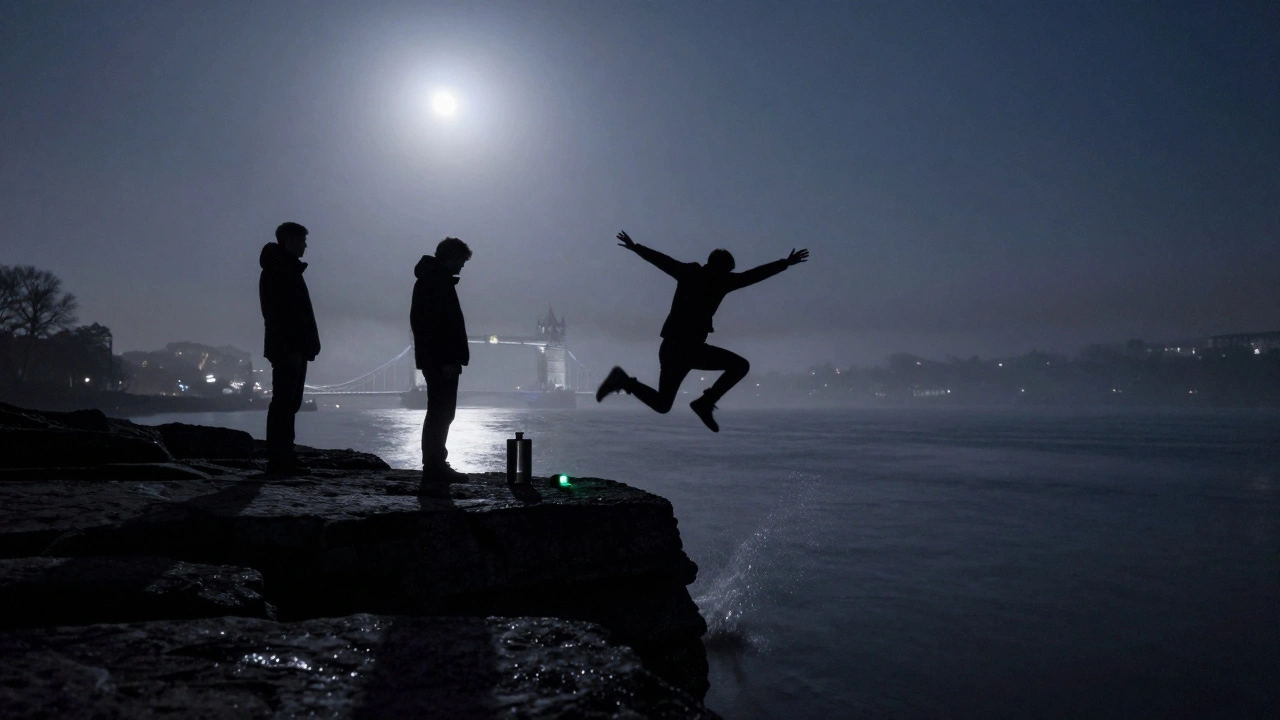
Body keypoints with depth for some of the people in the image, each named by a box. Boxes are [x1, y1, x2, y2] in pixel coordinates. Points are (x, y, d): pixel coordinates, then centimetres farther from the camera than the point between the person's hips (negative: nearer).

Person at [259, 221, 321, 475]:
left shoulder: (288, 269, 22)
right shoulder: (277, 270, -8)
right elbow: (279, 313, -18)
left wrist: (304, 346, 17)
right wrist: (291, 347, -23)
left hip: (294, 348, 10)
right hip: (287, 349, -10)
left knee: (289, 404, 10)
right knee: (284, 403, -8)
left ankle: (284, 460, 14)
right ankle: (279, 461, -6)